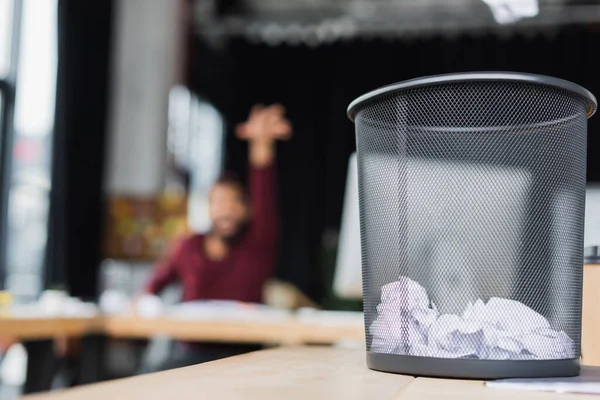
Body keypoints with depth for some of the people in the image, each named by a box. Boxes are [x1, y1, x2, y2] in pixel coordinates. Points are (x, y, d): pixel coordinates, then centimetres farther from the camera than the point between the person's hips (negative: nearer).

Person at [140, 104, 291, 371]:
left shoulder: (258, 244, 1)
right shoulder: (190, 247, 9)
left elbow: (264, 194, -15)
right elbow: (160, 278, 27)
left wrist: (262, 145, -30)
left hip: (238, 357, -2)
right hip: (189, 353, 2)